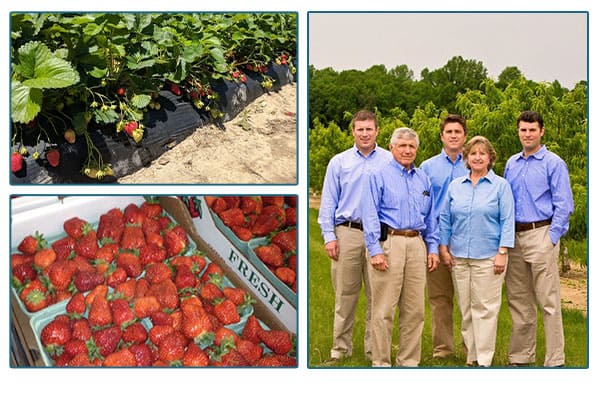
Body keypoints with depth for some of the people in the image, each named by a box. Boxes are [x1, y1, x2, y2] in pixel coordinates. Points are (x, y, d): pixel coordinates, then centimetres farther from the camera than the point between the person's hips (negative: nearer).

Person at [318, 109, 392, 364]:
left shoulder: (390, 161, 7)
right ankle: (340, 348, 10)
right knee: (345, 295, 2)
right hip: (347, 233, 0)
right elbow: (328, 202, 9)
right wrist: (329, 236, 0)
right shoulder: (339, 162, 10)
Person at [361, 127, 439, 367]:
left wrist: (432, 248, 11)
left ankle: (408, 361, 15)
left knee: (415, 309, 6)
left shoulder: (423, 179, 18)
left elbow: (431, 217, 20)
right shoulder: (379, 176, 1)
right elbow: (370, 215, -6)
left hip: (417, 244, 5)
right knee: (384, 309, -4)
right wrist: (375, 250, -13)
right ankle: (381, 362, 3)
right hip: (389, 242, -5)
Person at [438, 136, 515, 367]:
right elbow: (445, 219, 14)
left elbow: (507, 221, -2)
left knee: (485, 308, -4)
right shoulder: (455, 186, 11)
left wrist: (502, 253, -10)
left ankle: (484, 360, 0)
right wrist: (443, 248, 5)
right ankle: (471, 355, 15)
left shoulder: (501, 186, 2)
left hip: (488, 257, -4)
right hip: (459, 256, 4)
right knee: (465, 308, 7)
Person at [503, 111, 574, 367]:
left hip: (541, 234, -6)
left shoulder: (554, 163, -2)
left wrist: (552, 239, -13)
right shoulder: (511, 164, 15)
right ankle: (520, 356, 18)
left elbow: (563, 205, -6)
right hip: (514, 237, 6)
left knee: (548, 302, -6)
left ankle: (554, 360, -2)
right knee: (518, 301, 10)